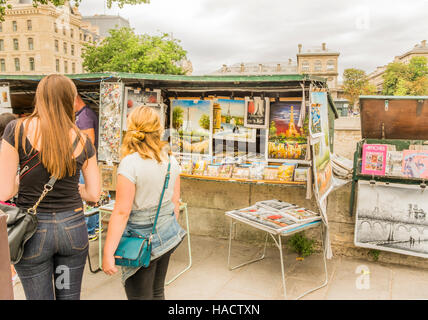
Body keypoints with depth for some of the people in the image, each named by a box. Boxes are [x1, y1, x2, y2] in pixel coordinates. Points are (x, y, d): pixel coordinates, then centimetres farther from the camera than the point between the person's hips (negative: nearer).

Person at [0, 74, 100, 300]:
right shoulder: (82, 141, -5)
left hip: (33, 230, -2)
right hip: (73, 228, 2)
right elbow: (94, 194, 1)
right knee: (70, 297, 20)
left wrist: (24, 184, 7)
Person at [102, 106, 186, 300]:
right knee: (157, 293, 22)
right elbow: (175, 202, 8)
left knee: (140, 296, 8)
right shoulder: (171, 160, 0)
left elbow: (121, 212, -21)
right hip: (167, 236, 7)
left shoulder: (130, 163, -19)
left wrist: (107, 254, -17)